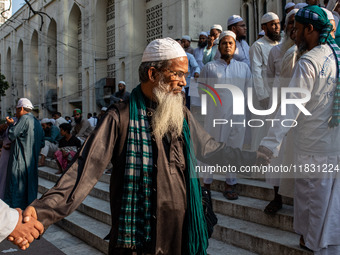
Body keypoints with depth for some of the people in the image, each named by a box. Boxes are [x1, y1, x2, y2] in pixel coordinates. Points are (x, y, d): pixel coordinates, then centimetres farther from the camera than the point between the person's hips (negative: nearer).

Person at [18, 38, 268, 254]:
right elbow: (87, 168, -19)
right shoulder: (121, 117, -11)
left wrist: (253, 156, 19)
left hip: (181, 228, 5)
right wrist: (43, 209, -29)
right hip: (136, 233, -4)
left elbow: (209, 148, 18)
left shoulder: (182, 115, 7)